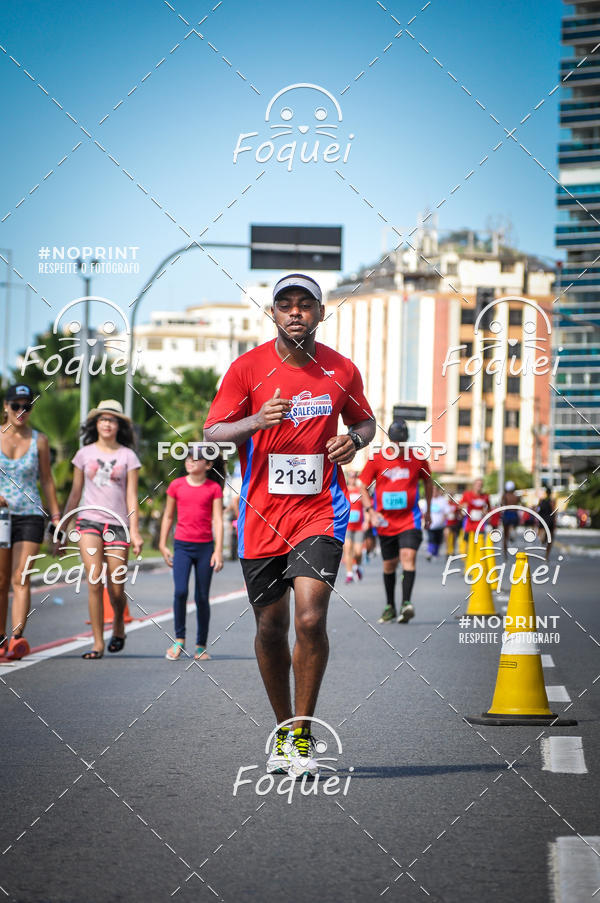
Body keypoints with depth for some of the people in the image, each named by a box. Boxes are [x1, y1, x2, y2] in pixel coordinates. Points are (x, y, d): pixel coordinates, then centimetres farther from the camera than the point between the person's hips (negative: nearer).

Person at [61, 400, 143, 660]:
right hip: (89, 521, 0)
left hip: (117, 524, 0)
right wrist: (62, 529, 12)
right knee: (94, 581, -14)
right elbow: (75, 494, 14)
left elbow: (131, 496, 5)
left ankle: (118, 625, 30)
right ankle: (98, 643, -9)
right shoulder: (85, 454, 9)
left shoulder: (127, 456, 6)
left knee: (116, 589, -3)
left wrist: (134, 531, -2)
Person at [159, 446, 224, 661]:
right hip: (182, 546, 1)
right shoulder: (177, 485, 5)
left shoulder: (214, 488, 1)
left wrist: (218, 550, -9)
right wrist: (163, 545, 9)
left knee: (202, 597, 3)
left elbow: (218, 520, -2)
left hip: (205, 547, -1)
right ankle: (179, 640, -2)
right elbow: (168, 516, 12)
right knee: (180, 592, -15)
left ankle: (201, 646, 14)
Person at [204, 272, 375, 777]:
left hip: (320, 512, -1)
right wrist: (256, 422, -23)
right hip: (262, 515, 1)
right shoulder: (248, 368, -2)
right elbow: (212, 433, -3)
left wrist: (354, 439, -4)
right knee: (270, 627, 9)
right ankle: (283, 729, 28)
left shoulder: (342, 371, 2)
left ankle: (303, 733, -3)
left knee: (310, 619, -17)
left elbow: (366, 419, 20)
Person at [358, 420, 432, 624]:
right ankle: (390, 606, 26)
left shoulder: (417, 459, -2)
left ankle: (406, 604, -29)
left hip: (410, 520, -1)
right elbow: (363, 487, 2)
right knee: (389, 565, 10)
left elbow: (428, 480, 16)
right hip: (386, 522, 1)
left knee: (408, 556, -21)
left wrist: (428, 510, 18)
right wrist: (371, 512, -11)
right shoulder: (377, 459, -3)